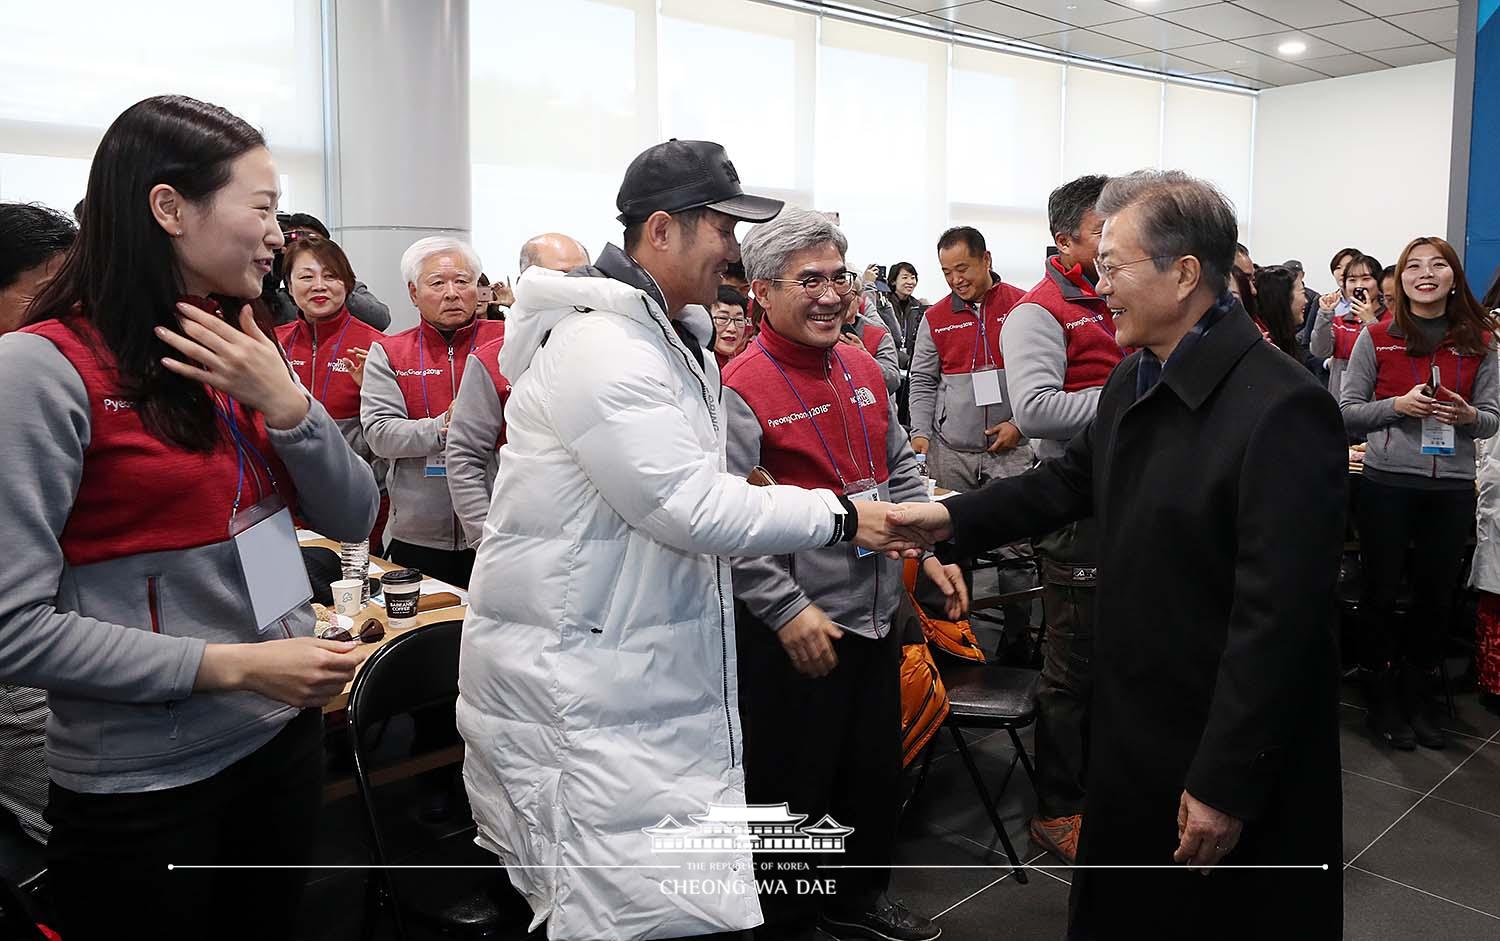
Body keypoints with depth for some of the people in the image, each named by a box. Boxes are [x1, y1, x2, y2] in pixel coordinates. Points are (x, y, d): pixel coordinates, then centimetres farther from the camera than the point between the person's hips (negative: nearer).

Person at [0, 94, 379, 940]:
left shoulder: (238, 356, 4)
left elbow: (354, 520, 2)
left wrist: (284, 403, -12)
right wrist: (230, 665, -22)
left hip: (285, 738, 7)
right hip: (144, 787, -6)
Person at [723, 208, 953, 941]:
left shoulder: (862, 367, 8)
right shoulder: (740, 390, -16)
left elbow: (899, 469, 17)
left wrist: (933, 549, 8)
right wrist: (787, 612, -24)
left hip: (874, 611, 8)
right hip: (794, 631, -7)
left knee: (877, 775, 22)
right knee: (794, 797, 8)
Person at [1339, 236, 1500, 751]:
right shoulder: (1377, 337, -1)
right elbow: (1347, 410, 0)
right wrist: (1399, 405, -17)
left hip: (1452, 488, 2)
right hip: (1387, 482, -2)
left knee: (1435, 595, 11)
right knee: (1381, 592, 6)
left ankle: (1416, 698, 29)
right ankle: (1382, 700, 23)